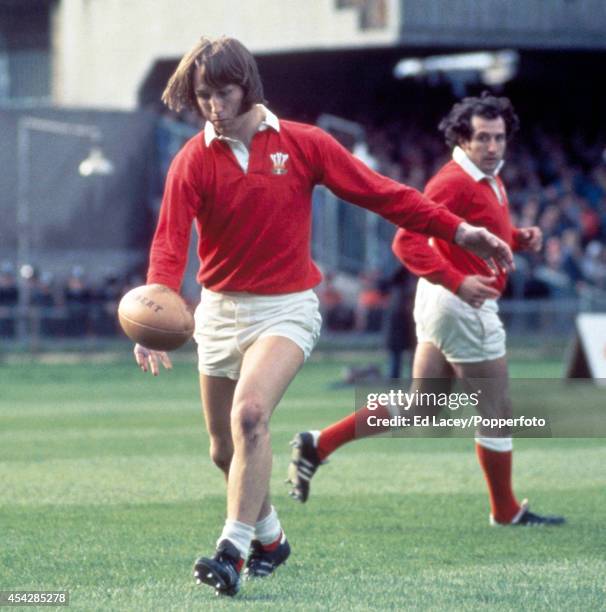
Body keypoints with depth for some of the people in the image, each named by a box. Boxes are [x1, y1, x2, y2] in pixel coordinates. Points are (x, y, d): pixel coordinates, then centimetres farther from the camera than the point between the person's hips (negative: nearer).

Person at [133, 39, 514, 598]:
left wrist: (458, 231, -7)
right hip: (220, 312, 3)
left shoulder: (302, 144, -6)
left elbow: (380, 193, -2)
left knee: (249, 413, -27)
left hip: (286, 308, -3)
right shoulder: (194, 161, -7)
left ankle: (235, 549, -25)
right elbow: (170, 243, -18)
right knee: (224, 448, 10)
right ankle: (269, 536, 36)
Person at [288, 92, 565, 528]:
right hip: (461, 308, -10)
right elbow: (408, 241, -25)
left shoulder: (489, 180, 13)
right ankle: (507, 512, 13)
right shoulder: (454, 182, -18)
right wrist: (457, 281, -35)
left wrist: (519, 239, 7)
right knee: (496, 410, 1)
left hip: (447, 304, 10)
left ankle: (319, 444, 12)